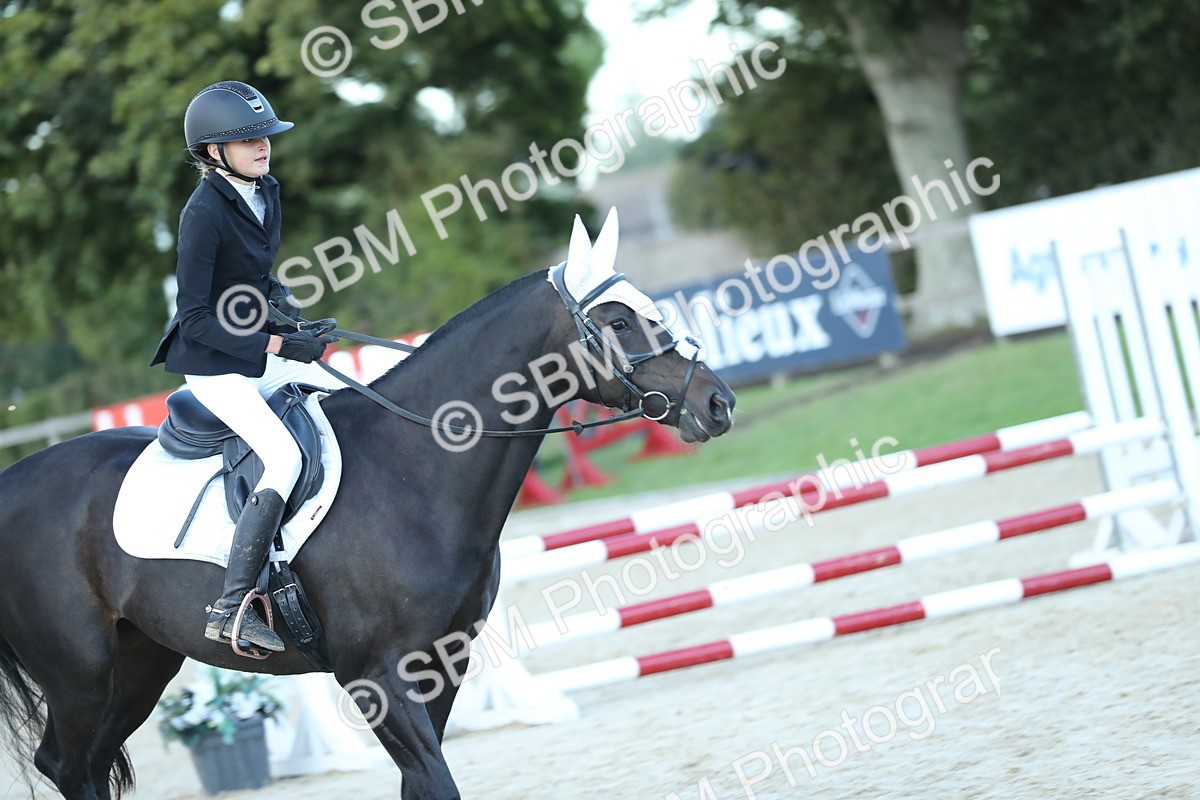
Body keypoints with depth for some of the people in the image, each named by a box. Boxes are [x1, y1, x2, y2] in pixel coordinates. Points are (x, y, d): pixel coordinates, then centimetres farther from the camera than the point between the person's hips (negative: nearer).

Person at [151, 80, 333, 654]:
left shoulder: (266, 194, 6)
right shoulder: (204, 212, -20)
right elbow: (195, 317, -21)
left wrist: (280, 299, 0)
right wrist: (276, 344, -23)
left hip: (261, 353, 9)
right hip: (214, 365, -9)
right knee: (286, 457, -25)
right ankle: (230, 607, -27)